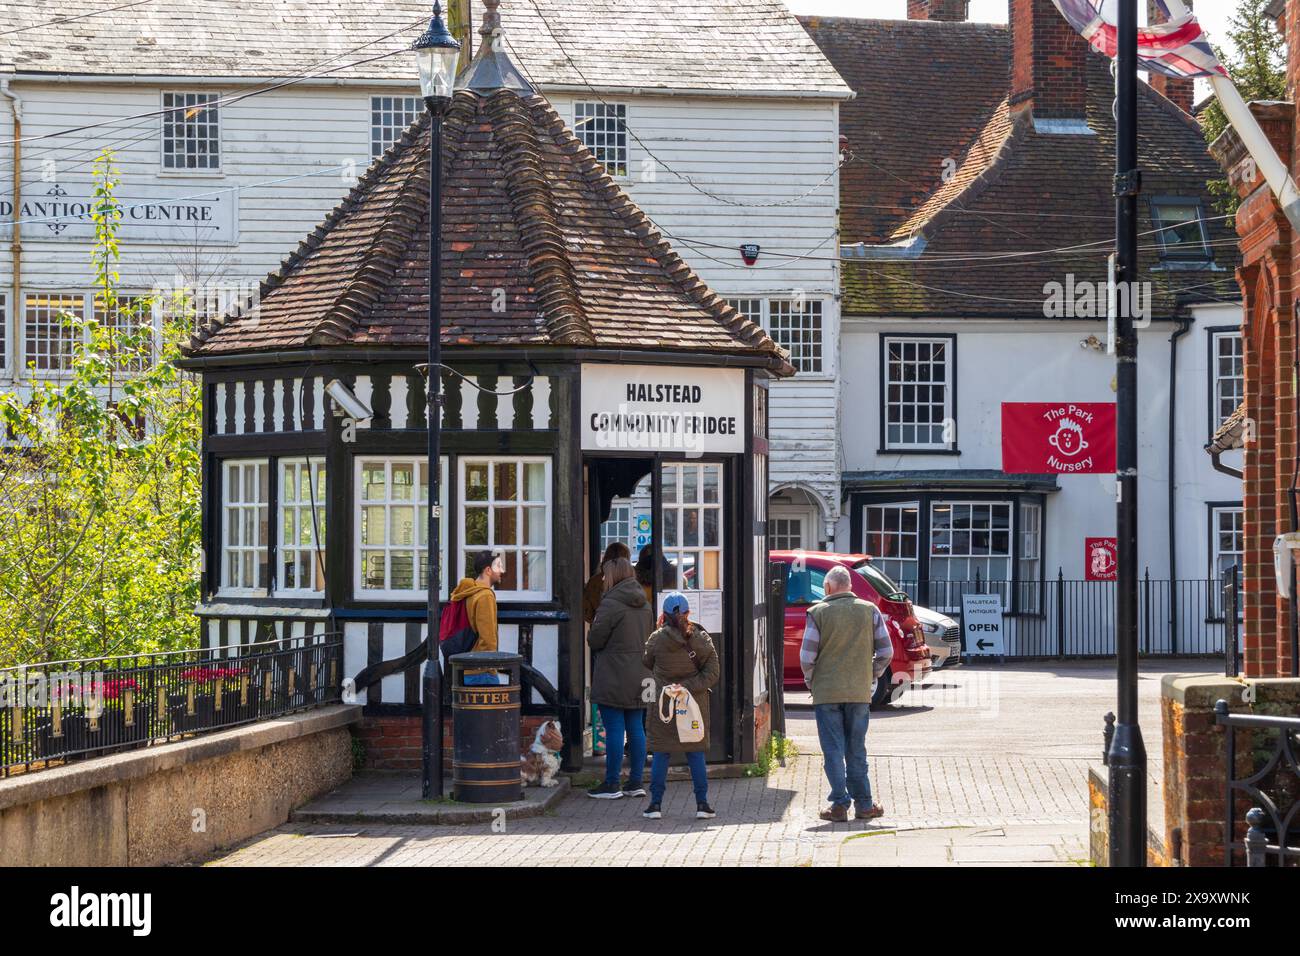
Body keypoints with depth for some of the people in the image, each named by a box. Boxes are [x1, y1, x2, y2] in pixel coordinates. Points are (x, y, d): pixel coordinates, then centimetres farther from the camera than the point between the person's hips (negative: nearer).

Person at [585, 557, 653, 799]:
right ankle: (636, 782, 12)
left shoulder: (610, 604, -14)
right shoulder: (644, 606, 11)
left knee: (614, 729, -4)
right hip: (639, 678, 7)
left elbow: (594, 640, -10)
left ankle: (611, 784, 0)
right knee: (636, 727, 10)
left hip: (614, 678, -7)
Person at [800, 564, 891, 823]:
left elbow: (807, 656, -8)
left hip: (826, 692, -2)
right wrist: (872, 676, 15)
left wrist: (810, 681, 9)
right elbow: (886, 651, 2)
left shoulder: (818, 612, -5)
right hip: (860, 692, 2)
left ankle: (839, 804, -1)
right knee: (857, 750, 12)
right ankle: (863, 805, 14)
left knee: (833, 750, 2)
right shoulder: (869, 610, 3)